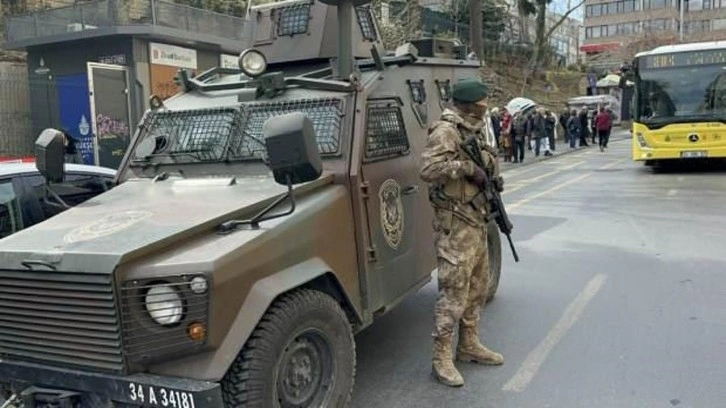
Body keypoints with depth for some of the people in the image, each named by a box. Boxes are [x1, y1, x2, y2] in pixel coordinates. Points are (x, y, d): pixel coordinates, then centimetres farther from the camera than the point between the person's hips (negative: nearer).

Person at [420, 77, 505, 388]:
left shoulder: (472, 130, 15)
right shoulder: (446, 130, -14)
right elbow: (428, 169, -26)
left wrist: (492, 179, 5)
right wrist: (467, 167, -24)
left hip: (476, 220, 10)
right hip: (455, 223, -10)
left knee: (478, 286, 17)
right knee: (454, 291, -6)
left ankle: (469, 345, 30)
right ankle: (441, 358, 3)